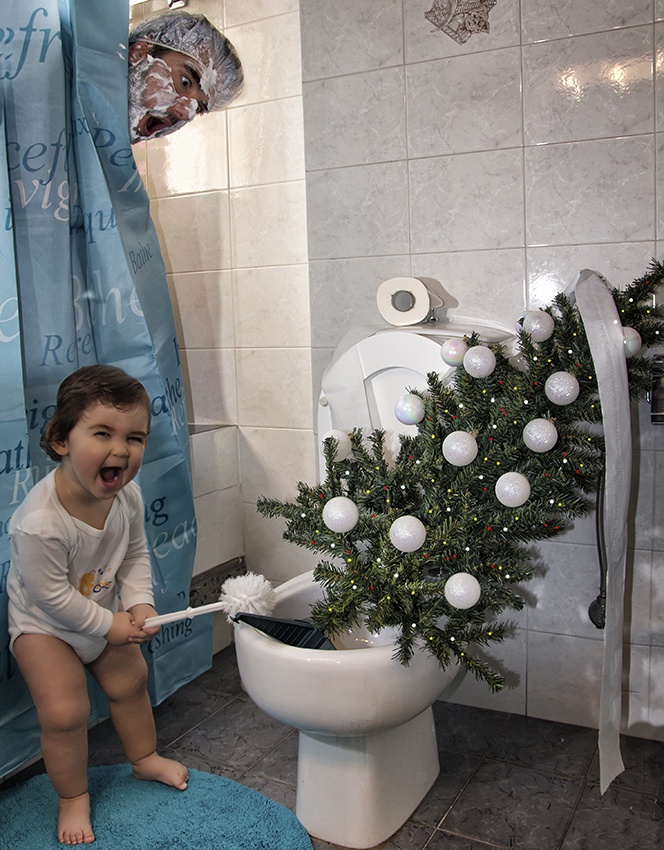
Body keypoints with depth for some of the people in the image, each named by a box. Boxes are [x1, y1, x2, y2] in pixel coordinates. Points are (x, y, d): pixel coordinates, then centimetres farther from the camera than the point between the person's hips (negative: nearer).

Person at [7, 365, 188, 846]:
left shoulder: (128, 496, -20)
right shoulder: (40, 522, -39)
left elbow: (136, 555, -4)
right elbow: (51, 596, -29)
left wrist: (140, 606, -15)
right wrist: (108, 625, -21)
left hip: (105, 612, 6)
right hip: (44, 624, -6)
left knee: (131, 682, 19)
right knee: (64, 712, -7)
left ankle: (145, 757, 45)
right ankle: (73, 797, 21)